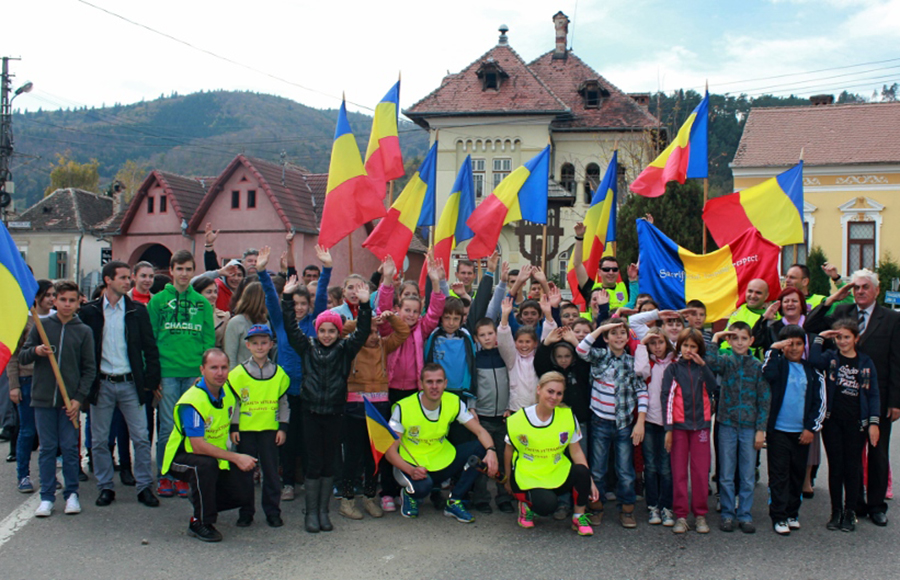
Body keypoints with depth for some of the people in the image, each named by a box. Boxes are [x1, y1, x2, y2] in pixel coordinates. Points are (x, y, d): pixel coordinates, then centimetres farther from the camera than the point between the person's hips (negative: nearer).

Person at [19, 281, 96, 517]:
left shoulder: (84, 331, 3)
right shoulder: (41, 325, 5)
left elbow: (89, 369, 3)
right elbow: (22, 357, 7)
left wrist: (79, 398, -7)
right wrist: (36, 351, -15)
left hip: (70, 400, -1)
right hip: (43, 399, 1)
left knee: (70, 448, 2)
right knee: (47, 449, 5)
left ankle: (72, 494, 14)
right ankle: (47, 496, 12)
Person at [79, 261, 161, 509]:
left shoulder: (138, 311, 4)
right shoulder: (90, 311, 2)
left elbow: (150, 348, 4)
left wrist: (150, 381, -2)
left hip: (130, 383, 0)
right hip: (101, 384, 0)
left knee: (141, 438, 1)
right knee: (100, 440, 7)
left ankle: (144, 486, 10)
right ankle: (105, 487, 19)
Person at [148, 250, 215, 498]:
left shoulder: (202, 303, 9)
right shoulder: (158, 300, 4)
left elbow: (209, 339, 8)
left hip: (195, 374, 2)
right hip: (167, 373, -2)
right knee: (168, 427, 2)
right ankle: (164, 476, 14)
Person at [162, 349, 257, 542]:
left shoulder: (227, 390, -2)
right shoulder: (192, 402, -26)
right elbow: (198, 446, -30)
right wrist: (235, 458, -28)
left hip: (216, 457, 7)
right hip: (182, 458, -7)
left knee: (244, 494, -9)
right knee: (206, 464, -39)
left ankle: (205, 504, 21)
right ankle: (200, 523, -20)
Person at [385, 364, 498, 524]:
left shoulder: (454, 403, -8)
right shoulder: (403, 408, -17)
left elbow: (480, 431, -8)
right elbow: (390, 451, -15)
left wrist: (491, 451, -30)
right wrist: (411, 470, -33)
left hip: (444, 461, 4)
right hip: (412, 464, -4)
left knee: (481, 448, -17)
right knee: (422, 487, -38)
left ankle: (454, 502, -5)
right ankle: (410, 493, 3)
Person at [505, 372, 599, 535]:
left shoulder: (568, 416, -4)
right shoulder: (518, 420, -10)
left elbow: (576, 451, 1)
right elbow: (509, 451, 5)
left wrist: (589, 482, -8)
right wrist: (508, 481, 15)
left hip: (558, 474, 3)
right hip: (528, 477, -3)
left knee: (581, 472, -29)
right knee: (546, 505, -32)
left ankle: (579, 517, -3)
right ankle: (526, 503, 6)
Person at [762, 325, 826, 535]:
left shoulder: (811, 370, 7)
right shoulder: (778, 364, -1)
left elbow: (819, 401, 8)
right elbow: (767, 374, -25)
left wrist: (811, 428, 1)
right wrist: (774, 349, -21)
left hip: (802, 432, 4)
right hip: (778, 430, -3)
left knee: (797, 474, 12)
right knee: (779, 475, -1)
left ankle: (792, 513, 24)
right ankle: (779, 517, 4)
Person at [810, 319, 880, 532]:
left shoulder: (866, 363, 5)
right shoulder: (831, 357, 3)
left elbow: (873, 394, 5)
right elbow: (814, 360, -20)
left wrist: (874, 422, -3)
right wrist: (820, 338, -13)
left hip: (856, 422, 0)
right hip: (832, 420, 0)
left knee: (852, 467, 5)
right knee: (835, 467, 4)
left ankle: (850, 512, 15)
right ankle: (836, 511, 14)